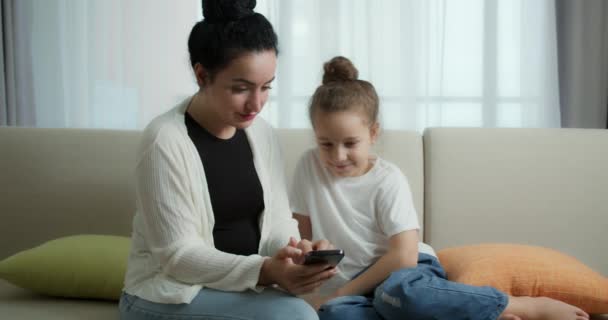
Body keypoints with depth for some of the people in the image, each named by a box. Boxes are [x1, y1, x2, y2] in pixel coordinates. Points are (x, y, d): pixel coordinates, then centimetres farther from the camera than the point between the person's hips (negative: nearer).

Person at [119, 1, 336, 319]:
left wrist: (299, 251, -22)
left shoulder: (261, 133, 2)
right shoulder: (165, 140, -18)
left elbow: (278, 222, 2)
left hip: (244, 285, 6)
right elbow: (178, 255, -19)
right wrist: (265, 271, -32)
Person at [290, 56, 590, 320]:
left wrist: (341, 292, -14)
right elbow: (302, 232, 9)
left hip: (408, 272, -3)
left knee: (399, 291, -41)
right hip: (357, 289, 3)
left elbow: (403, 257, -14)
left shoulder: (388, 180, -7)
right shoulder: (309, 166, 3)